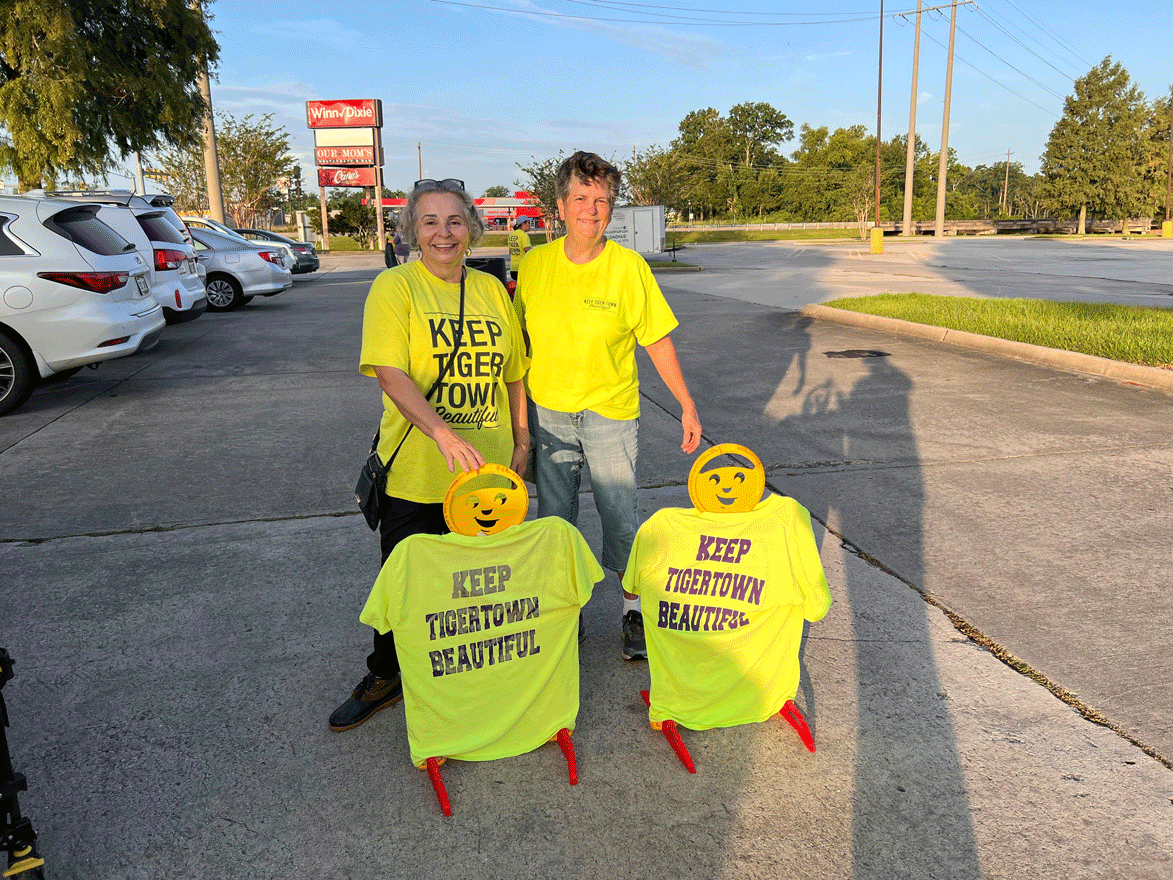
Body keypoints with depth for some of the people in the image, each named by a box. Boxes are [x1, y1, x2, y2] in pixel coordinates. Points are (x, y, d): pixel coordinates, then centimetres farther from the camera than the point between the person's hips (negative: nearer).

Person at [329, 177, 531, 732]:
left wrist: (521, 440, 14)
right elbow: (389, 373, -20)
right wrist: (443, 433, -31)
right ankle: (385, 676, 31)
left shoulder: (490, 289, 8)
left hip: (486, 469, 4)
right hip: (415, 472, -3)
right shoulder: (394, 287, -7)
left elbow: (512, 374, 16)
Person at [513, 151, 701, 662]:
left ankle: (634, 612, 22)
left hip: (610, 412, -2)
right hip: (548, 411, 2)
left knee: (620, 518, 1)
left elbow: (657, 340, -3)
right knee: (554, 519, 10)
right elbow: (522, 336, 9)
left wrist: (687, 405, -2)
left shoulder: (629, 266, -8)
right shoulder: (534, 264, -2)